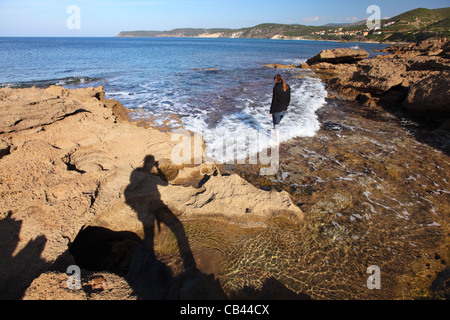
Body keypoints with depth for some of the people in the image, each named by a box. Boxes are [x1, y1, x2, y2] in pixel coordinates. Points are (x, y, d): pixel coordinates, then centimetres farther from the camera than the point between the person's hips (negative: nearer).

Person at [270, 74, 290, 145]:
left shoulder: (276, 87, -18)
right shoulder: (287, 87, 2)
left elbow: (274, 100, -17)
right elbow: (289, 99, 8)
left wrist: (271, 111, -9)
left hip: (277, 110, -6)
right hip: (284, 110, 6)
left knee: (276, 125, 8)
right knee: (277, 123, 25)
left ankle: (277, 142, 14)